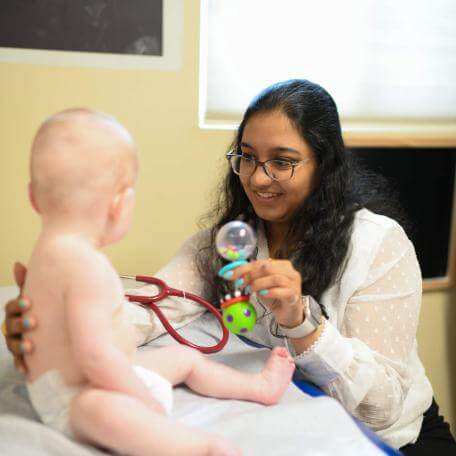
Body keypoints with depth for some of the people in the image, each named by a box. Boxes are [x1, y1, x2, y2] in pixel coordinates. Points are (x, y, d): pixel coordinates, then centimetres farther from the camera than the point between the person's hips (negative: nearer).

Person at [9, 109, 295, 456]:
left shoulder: (58, 251, 6)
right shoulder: (86, 265, -28)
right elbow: (96, 356, -33)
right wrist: (147, 401, -23)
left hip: (102, 382, 11)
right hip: (77, 399, -11)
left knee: (185, 356, 22)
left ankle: (260, 387, 37)